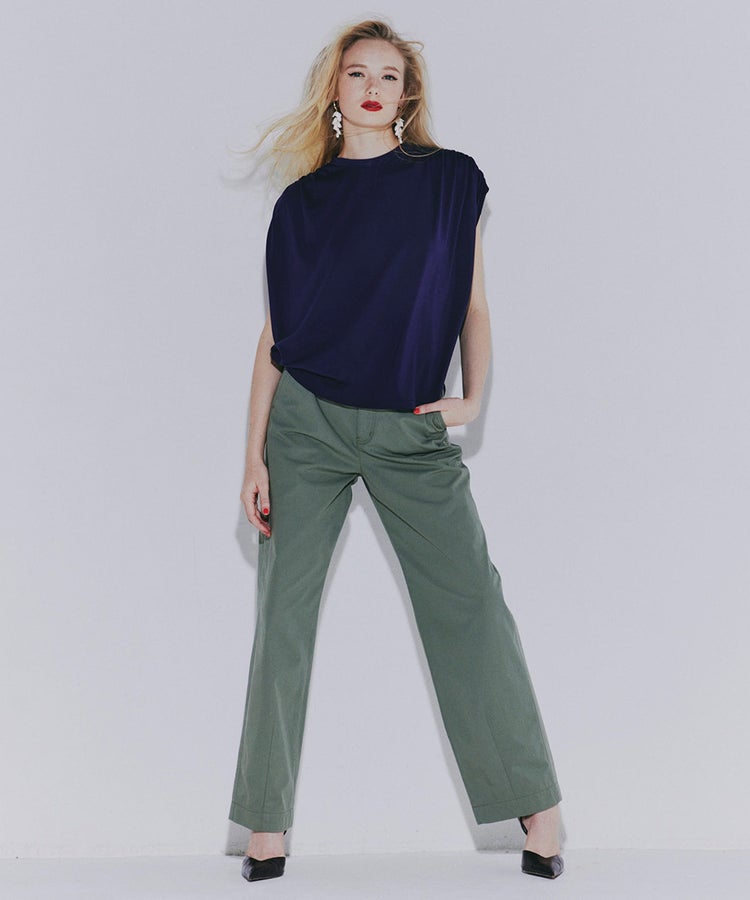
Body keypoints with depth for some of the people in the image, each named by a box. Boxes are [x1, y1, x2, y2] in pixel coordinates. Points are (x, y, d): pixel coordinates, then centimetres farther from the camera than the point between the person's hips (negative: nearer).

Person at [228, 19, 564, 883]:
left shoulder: (449, 179, 7)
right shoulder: (301, 201, 8)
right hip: (305, 423, 1)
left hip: (410, 427, -1)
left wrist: (472, 399, -6)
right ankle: (267, 823, 8)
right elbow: (274, 334, 7)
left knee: (467, 603, -3)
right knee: (284, 613, 0)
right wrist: (254, 456, 1)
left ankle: (534, 801, 9)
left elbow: (471, 302, 10)